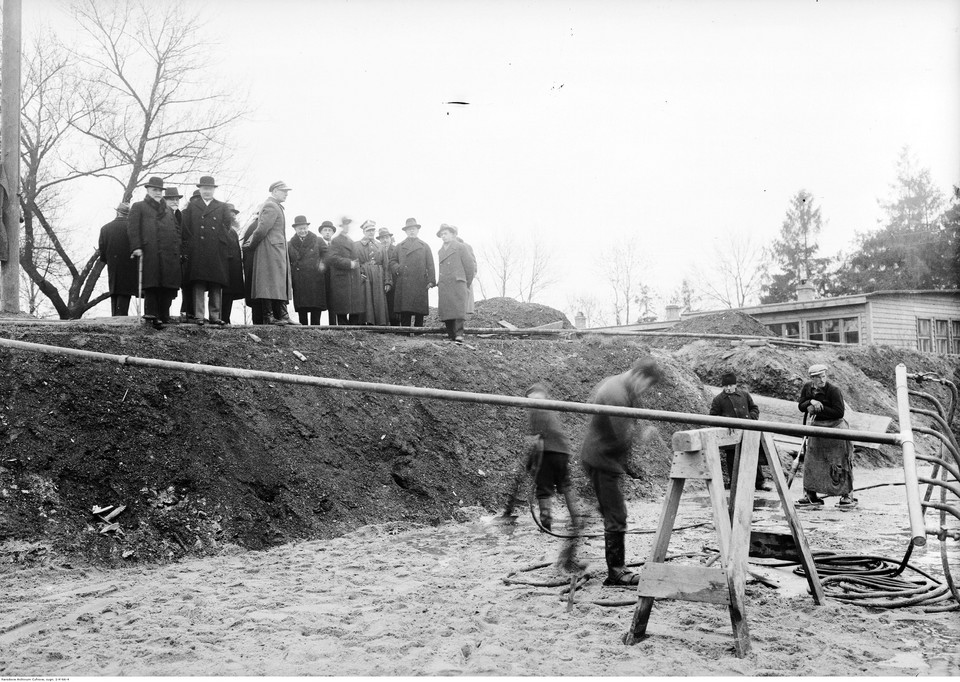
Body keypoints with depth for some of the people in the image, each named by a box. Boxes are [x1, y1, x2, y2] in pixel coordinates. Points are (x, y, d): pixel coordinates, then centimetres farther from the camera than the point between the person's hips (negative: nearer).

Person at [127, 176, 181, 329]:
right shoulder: (138, 207, 14)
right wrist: (136, 247, -12)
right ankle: (151, 315, -15)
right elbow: (133, 228, 2)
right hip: (149, 252, -5)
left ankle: (163, 317, 4)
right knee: (152, 285, -13)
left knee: (168, 286, -1)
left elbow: (177, 229, 26)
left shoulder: (168, 210, 30)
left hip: (170, 254, 5)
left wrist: (178, 249, 11)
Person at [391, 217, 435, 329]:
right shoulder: (399, 246, 19)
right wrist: (397, 268, -6)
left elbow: (430, 265, 8)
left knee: (419, 312, -4)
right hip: (403, 285, 1)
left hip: (420, 285, -1)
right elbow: (392, 262, 17)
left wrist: (431, 281, -3)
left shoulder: (425, 246, 15)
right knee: (404, 313, -4)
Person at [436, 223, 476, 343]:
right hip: (443, 286, 5)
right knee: (445, 311, -3)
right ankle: (452, 336, 0)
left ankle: (459, 335, -21)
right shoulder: (441, 251, 21)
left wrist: (467, 283, 7)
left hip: (457, 283, -5)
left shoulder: (461, 247, 3)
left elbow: (470, 265, 3)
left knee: (458, 309, -14)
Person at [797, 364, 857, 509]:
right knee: (811, 463, 11)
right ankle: (811, 496, 21)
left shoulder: (833, 390, -18)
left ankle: (846, 496, 4)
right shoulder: (807, 388, 2)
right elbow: (801, 406, 0)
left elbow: (839, 412, -22)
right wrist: (811, 402, -20)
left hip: (834, 428, -6)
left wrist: (819, 409, -21)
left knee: (839, 465, -4)